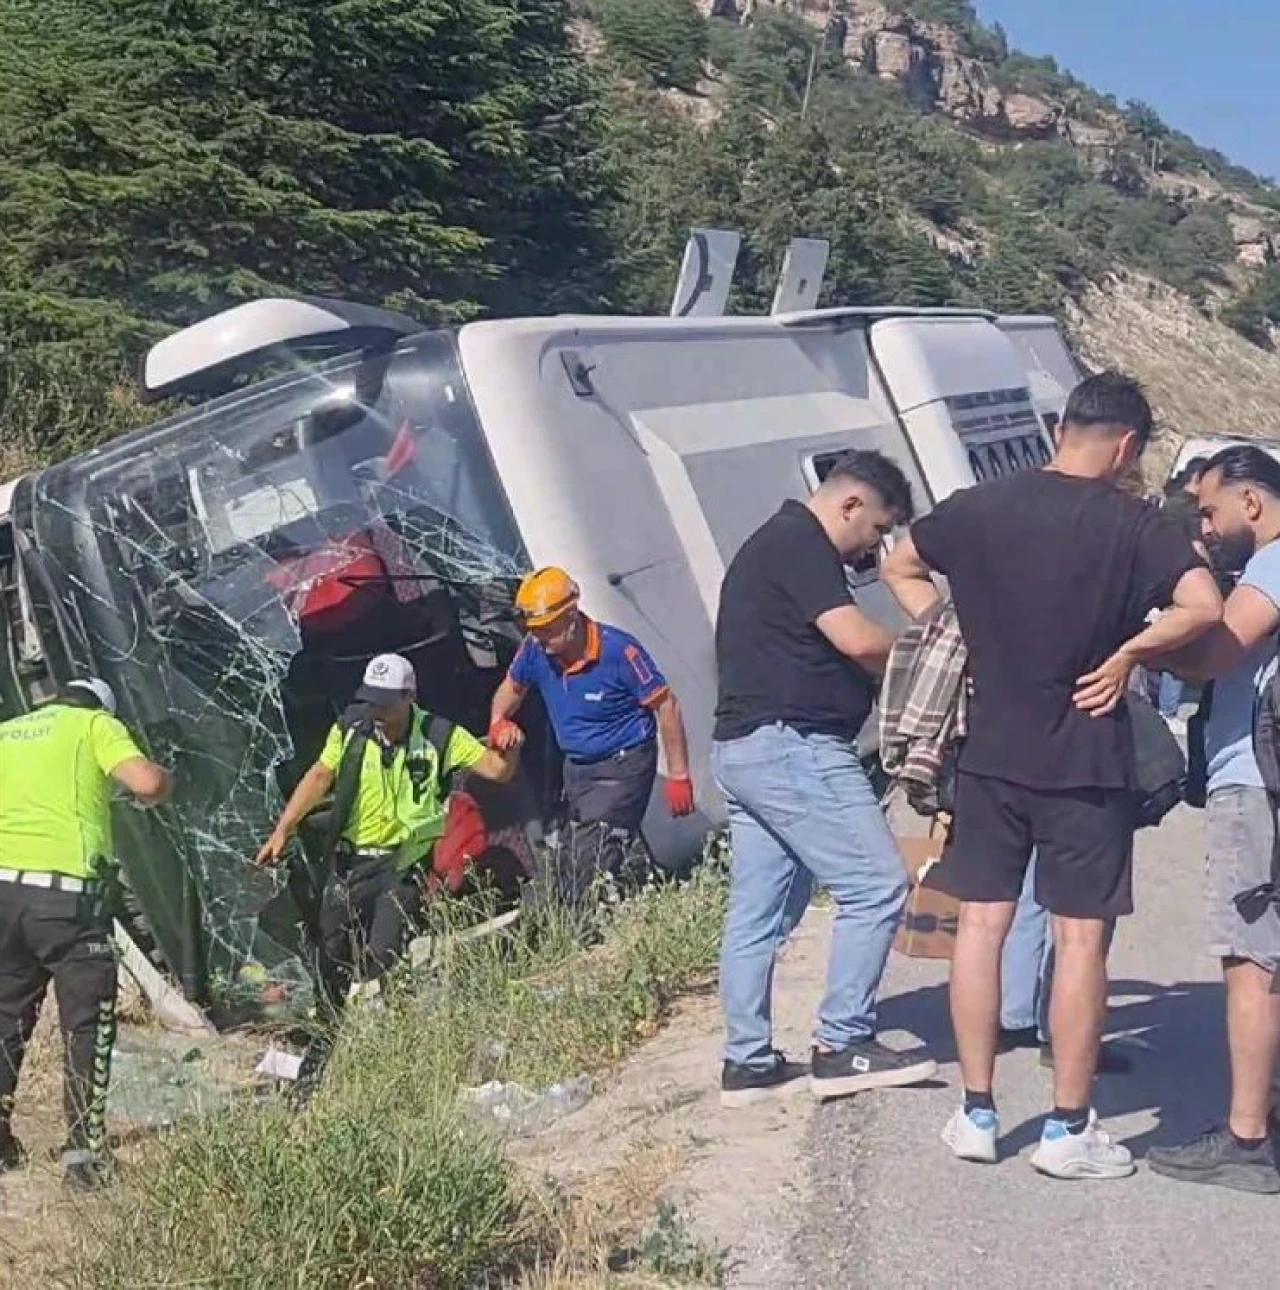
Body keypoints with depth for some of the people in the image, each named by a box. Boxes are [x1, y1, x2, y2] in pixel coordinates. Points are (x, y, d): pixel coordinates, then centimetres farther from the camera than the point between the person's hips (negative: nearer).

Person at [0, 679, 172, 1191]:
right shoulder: (95, 724, 6)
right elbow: (147, 781, -10)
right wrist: (164, 783, 11)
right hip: (64, 891, -5)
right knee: (87, 1026, 4)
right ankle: (84, 1155, 4)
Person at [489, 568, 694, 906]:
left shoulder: (619, 650, -24)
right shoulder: (536, 650, -8)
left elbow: (666, 705, -16)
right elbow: (511, 688, 14)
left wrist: (678, 776, -15)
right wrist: (499, 723, -9)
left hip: (623, 766, -7)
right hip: (577, 767, 7)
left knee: (592, 872, -20)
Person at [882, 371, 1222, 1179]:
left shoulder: (979, 508, 2)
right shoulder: (1134, 525, -9)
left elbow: (900, 569, 16)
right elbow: (1204, 606, -22)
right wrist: (1128, 653, -8)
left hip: (992, 751, 4)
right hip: (1086, 759, -3)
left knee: (982, 924, 10)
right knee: (1082, 937, 4)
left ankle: (976, 1114, 17)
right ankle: (1069, 1130, 10)